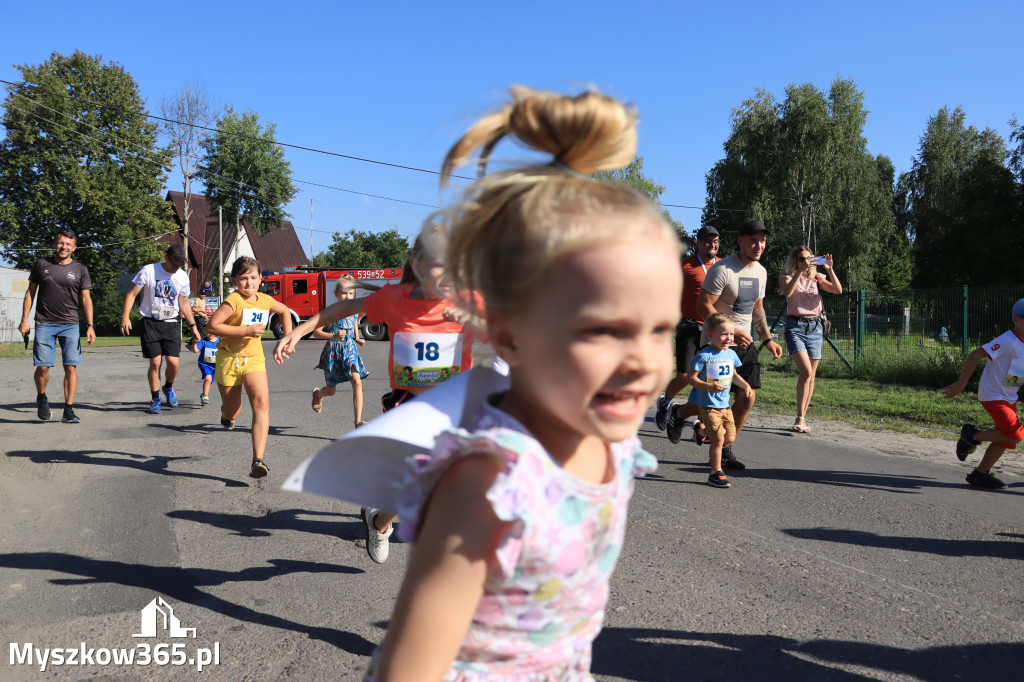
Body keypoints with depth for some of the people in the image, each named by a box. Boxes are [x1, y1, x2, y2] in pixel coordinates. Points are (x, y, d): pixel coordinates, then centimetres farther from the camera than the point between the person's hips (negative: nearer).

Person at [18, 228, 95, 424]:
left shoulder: (80, 270, 7)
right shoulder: (41, 264, 8)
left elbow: (86, 299, 6)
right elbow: (30, 292, 12)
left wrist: (90, 325, -3)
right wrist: (24, 320, 6)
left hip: (70, 325, 0)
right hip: (44, 324, 0)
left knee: (71, 367, -6)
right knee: (42, 367, -5)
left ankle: (68, 411, 0)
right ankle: (41, 398, 25)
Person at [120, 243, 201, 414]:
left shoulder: (182, 277, 6)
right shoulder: (148, 271, -5)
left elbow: (184, 303, 16)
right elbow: (132, 294, -3)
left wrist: (193, 326, 14)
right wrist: (125, 316, -14)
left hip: (171, 324, 3)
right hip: (150, 323, -2)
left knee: (173, 362, -8)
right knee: (155, 363, -5)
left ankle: (168, 387, 23)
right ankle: (155, 400, 12)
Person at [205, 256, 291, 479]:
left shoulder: (265, 300, 2)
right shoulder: (233, 301, -15)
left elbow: (284, 311, 24)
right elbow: (211, 326, -23)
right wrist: (245, 330, -24)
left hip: (254, 359, 3)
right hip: (229, 359, -3)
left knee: (261, 401, -21)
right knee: (231, 413, 10)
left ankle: (258, 460, -24)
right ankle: (227, 414, 53)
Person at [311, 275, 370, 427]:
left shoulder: (354, 312, 2)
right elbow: (316, 332, -13)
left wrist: (358, 339, -2)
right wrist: (334, 336, -28)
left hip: (350, 350, 3)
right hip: (333, 351, -3)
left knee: (357, 381, -20)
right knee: (331, 391, 12)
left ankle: (358, 421, -17)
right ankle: (317, 394, 53)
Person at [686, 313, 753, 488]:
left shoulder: (731, 354, 7)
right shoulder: (704, 355, -16)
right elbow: (690, 377, -16)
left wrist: (745, 385, 6)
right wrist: (709, 386, -28)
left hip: (725, 404, 7)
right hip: (708, 405, -7)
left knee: (730, 438, 9)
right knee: (718, 438, -9)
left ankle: (713, 457, 40)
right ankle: (716, 473, 3)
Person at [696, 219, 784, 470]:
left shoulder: (760, 271, 10)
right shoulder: (722, 269, -16)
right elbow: (703, 305, -19)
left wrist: (768, 339, 13)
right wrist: (731, 332, -24)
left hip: (744, 341, 7)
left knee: (748, 397, 1)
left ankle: (724, 451, 13)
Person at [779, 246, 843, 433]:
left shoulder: (817, 278, 10)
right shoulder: (786, 277, 2)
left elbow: (838, 290, -4)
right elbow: (788, 292, -20)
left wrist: (829, 269, -15)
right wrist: (801, 270, -25)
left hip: (815, 327, 4)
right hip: (795, 326, -4)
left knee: (811, 376, 5)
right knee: (806, 371, -19)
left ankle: (801, 420, 14)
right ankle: (800, 419, -13)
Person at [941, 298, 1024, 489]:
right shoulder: (1007, 341, -21)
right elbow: (976, 355, -24)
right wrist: (960, 384, -25)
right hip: (992, 396, -9)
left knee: (1005, 439, 11)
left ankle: (981, 473, 22)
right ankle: (973, 436, 3)